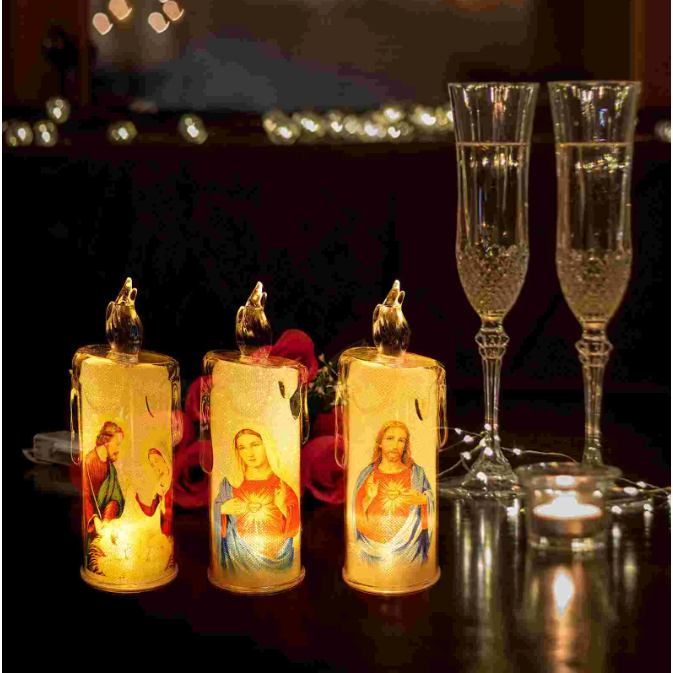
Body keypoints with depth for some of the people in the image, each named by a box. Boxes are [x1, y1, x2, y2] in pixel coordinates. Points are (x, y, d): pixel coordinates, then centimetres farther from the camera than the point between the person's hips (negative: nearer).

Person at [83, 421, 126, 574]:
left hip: (101, 515, 6)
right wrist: (95, 520, -29)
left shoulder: (110, 464, 6)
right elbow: (85, 497, -18)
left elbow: (115, 498, -1)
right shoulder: (89, 461, -14)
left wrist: (106, 520, -18)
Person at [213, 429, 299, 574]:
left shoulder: (283, 482, -6)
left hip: (277, 555, -1)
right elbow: (214, 511, 9)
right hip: (240, 554, 1)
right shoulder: (230, 482, -2)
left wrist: (283, 506, -23)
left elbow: (295, 526, -5)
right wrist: (223, 509, -12)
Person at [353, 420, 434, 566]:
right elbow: (358, 518, 2)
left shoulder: (416, 473, 0)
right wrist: (368, 499, -15)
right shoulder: (367, 475, 1)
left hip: (409, 550, -1)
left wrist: (423, 500, -17)